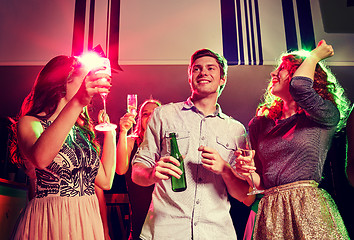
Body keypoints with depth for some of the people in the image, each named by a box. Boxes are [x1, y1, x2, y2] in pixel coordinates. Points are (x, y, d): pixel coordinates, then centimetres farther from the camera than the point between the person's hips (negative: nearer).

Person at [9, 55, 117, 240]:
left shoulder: (82, 130, 10)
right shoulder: (29, 123, -7)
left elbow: (105, 181, 4)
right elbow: (40, 159, -32)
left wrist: (109, 131, 6)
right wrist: (77, 102, -37)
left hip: (88, 222, 6)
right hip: (47, 223, -6)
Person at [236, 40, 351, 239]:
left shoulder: (326, 117, 0)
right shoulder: (261, 124, 12)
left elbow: (299, 87, -22)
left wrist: (315, 55, -2)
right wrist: (248, 172, -8)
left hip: (310, 207, -3)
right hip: (271, 213, 4)